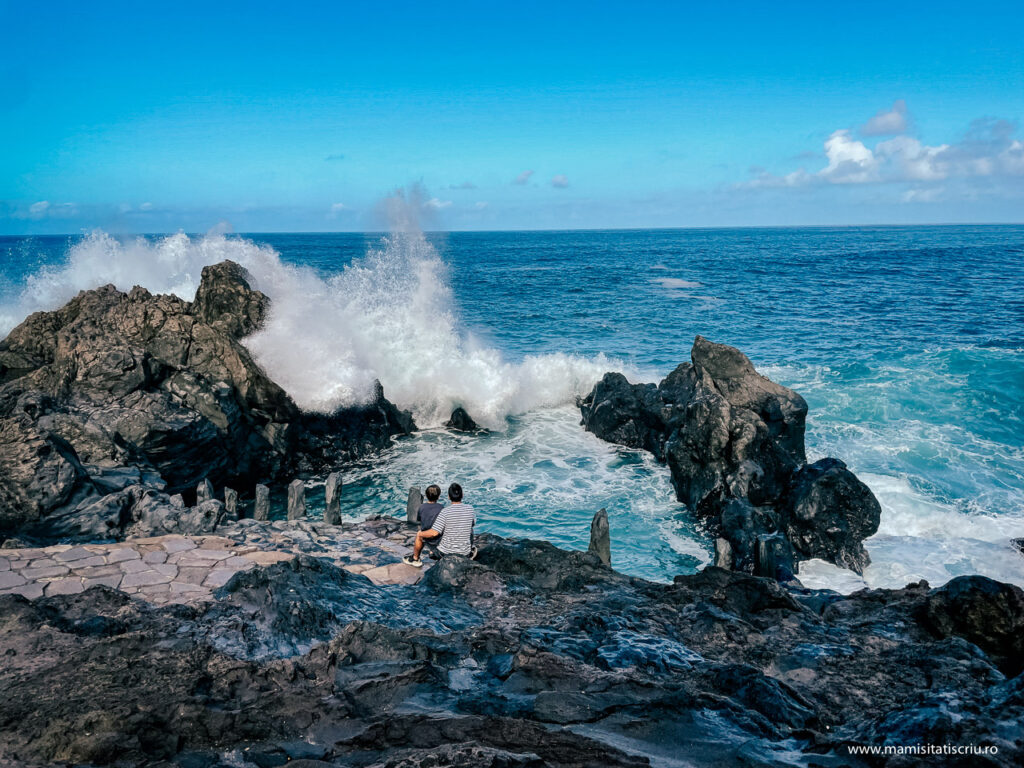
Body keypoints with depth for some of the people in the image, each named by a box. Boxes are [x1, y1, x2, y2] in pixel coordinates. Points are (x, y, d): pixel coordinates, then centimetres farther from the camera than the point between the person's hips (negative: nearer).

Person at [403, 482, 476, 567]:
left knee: (420, 535, 23)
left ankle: (415, 559, 44)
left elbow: (434, 533, -25)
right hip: (465, 554, 3)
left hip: (445, 552, -3)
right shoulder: (470, 509, -10)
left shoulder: (445, 512, -21)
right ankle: (469, 554, 45)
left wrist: (420, 534, -6)